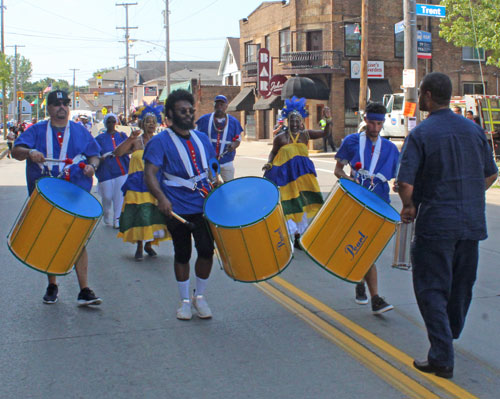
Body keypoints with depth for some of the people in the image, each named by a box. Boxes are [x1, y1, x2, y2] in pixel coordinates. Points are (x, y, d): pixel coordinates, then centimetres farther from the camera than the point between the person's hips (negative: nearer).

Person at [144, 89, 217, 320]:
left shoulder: (201, 138, 12)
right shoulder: (160, 141, -5)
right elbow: (150, 173, -15)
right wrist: (161, 197, -30)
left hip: (204, 205, 4)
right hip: (178, 208, -3)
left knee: (206, 250, -3)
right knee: (182, 254, 8)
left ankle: (200, 297, 19)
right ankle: (185, 301, 25)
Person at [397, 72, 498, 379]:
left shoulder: (421, 134, -12)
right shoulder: (474, 129, 6)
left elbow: (405, 182, -19)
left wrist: (409, 206, 0)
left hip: (435, 224, -6)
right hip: (472, 223, 6)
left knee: (431, 290, 2)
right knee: (462, 285, 20)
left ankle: (442, 359, 0)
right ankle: (449, 337, 42)